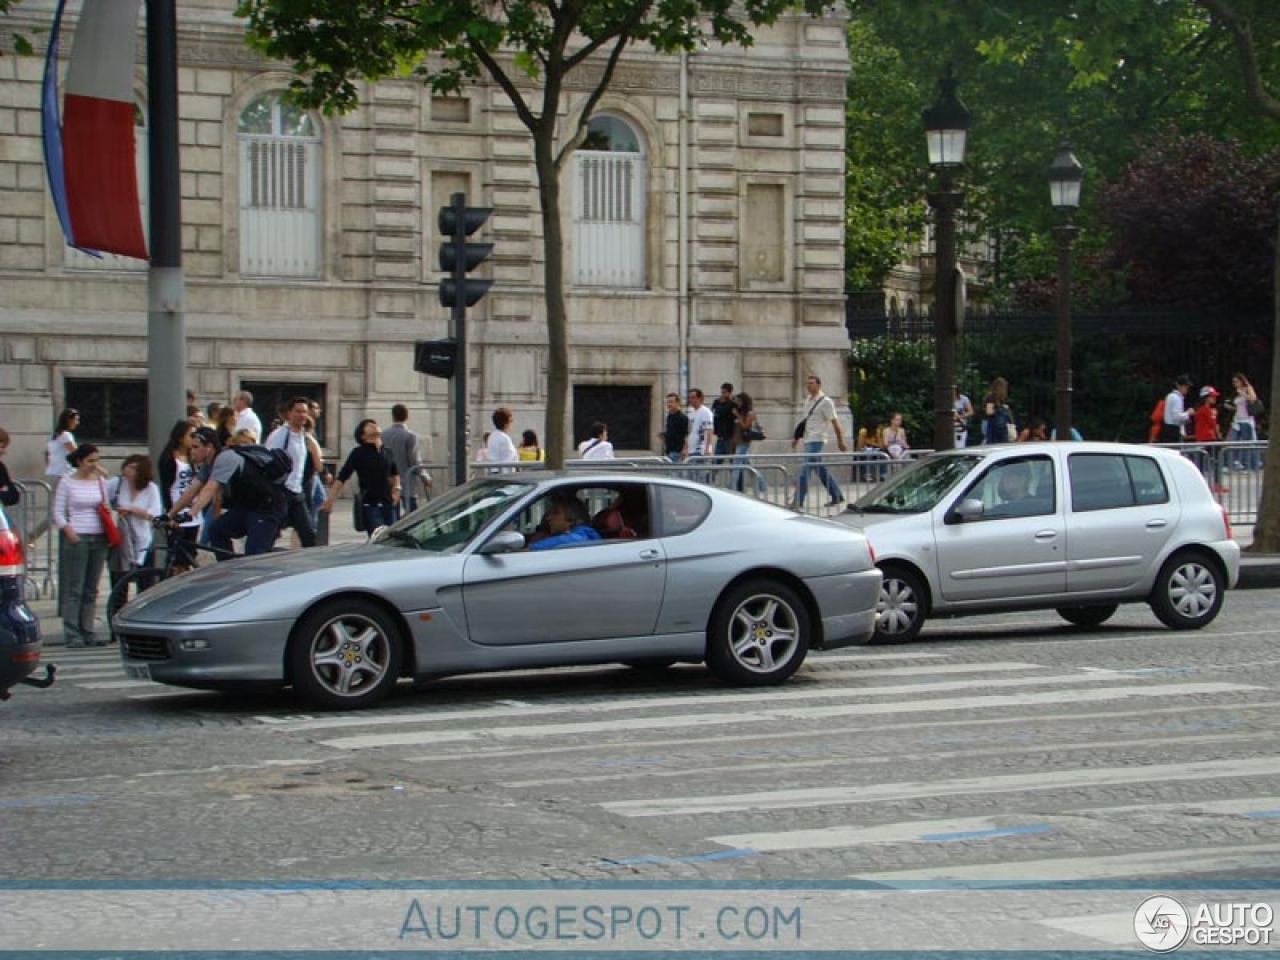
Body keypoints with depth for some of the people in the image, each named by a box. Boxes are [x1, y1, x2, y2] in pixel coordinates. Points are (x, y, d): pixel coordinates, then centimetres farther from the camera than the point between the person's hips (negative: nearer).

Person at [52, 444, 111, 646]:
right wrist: (68, 531, -16)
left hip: (98, 538, 5)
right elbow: (58, 512, -1)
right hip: (77, 538, -5)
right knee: (74, 589, -5)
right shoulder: (67, 482, 0)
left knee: (91, 590, 7)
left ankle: (88, 633, 11)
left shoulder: (99, 480, 11)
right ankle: (72, 635, -4)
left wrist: (109, 530, 1)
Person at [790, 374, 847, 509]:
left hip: (817, 440, -9)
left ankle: (798, 502, -15)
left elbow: (834, 422, -8)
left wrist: (840, 441, -8)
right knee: (821, 471, 14)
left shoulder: (825, 402, -9)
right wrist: (797, 437, 20)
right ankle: (837, 497, 24)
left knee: (805, 470, -14)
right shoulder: (808, 400, 15)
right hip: (808, 440, 9)